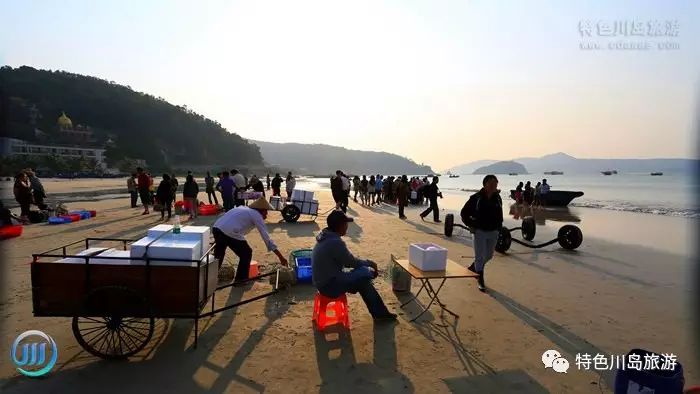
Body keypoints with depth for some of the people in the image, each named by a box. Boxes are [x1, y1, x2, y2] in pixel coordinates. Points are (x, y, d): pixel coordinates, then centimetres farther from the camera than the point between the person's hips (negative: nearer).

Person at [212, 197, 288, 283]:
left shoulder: (243, 209, 27)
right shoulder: (257, 215, 6)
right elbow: (266, 237, 2)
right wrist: (280, 256, 3)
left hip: (216, 228, 8)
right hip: (230, 233, -8)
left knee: (219, 253, 31)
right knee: (246, 254, 13)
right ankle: (240, 279, 22)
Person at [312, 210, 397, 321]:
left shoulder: (326, 237, 7)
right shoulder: (335, 242, -26)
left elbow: (346, 261, 14)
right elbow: (351, 262, -14)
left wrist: (366, 264, 8)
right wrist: (370, 263, 4)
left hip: (324, 281, 10)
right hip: (329, 286, -10)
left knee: (362, 279, 12)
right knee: (365, 273, -13)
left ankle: (380, 313, 19)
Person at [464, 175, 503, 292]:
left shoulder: (497, 198, 1)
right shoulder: (476, 198, -13)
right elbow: (464, 213, -5)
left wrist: (499, 225, 8)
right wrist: (472, 225, -7)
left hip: (493, 232, 5)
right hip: (480, 232, -5)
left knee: (488, 255, 18)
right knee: (480, 257, 0)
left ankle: (473, 268, 43)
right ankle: (481, 281, 13)